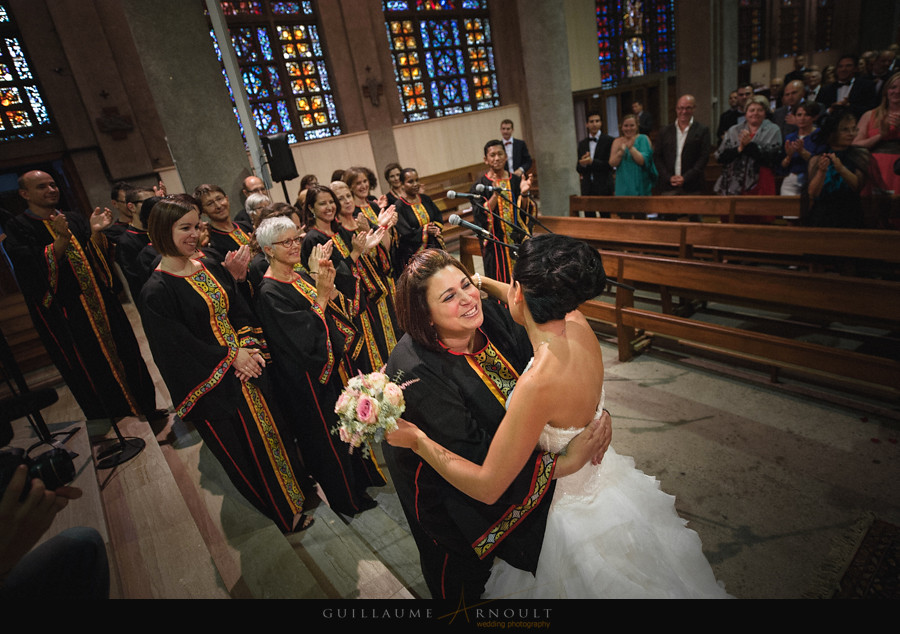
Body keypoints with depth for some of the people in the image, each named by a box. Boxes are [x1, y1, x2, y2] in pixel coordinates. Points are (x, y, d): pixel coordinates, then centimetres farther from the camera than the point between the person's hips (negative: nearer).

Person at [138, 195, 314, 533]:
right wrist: (231, 357, -14)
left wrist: (249, 346, -10)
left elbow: (241, 311, 7)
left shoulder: (211, 267, 3)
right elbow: (178, 347, -17)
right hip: (211, 383, -6)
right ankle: (284, 511, 32)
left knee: (273, 429, 18)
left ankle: (297, 484, 43)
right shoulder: (156, 292, -17)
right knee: (246, 449, 11)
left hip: (246, 364, 6)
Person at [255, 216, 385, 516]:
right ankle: (346, 497, 31)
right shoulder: (269, 293, -20)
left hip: (335, 361, 8)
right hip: (310, 376, -8)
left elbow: (340, 309, 1)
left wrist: (329, 284, -16)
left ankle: (363, 474, 45)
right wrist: (321, 294, -27)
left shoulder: (301, 275, 4)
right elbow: (305, 337, -27)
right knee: (329, 434, 10)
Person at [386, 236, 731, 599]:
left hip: (575, 512, -7)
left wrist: (417, 439, -23)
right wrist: (478, 279, 19)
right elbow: (540, 302, 8)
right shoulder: (579, 325, -18)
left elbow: (486, 486, -31)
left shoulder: (539, 383, -40)